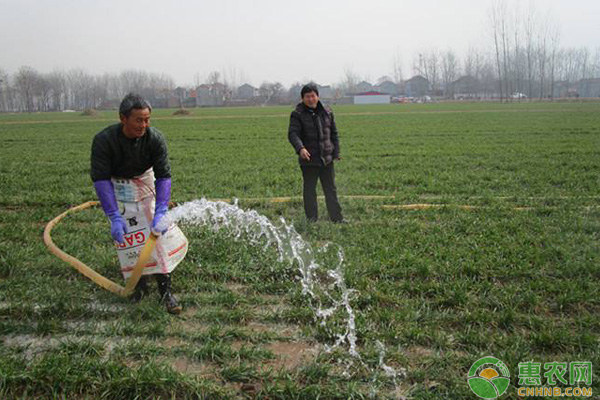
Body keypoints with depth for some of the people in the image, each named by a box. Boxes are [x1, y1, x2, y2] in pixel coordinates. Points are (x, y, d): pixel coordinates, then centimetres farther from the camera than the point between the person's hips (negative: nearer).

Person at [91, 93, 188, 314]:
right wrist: (114, 217, -31)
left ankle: (165, 290, -2)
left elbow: (164, 176, -21)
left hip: (145, 182, 1)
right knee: (127, 236, -8)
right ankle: (140, 284, 12)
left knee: (159, 231, -9)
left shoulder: (155, 138, -23)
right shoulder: (103, 140, -26)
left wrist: (160, 212, -30)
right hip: (116, 186, -1)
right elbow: (101, 180, -24)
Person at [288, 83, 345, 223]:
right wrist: (300, 148, -35)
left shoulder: (327, 112, 9)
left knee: (331, 190, 11)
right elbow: (293, 134, -17)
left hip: (326, 159, 4)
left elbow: (334, 134, 15)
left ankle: (337, 218, 20)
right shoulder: (297, 114, -6)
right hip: (309, 160, -4)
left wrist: (336, 153, 10)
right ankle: (312, 219, 16)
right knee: (309, 191, 5)